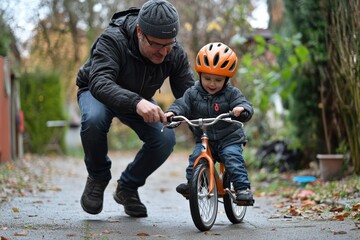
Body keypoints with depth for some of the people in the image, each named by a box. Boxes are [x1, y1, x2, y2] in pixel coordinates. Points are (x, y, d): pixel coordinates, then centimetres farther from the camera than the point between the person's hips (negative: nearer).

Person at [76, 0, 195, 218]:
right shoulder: (112, 41, -36)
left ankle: (128, 187, 2)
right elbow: (99, 82, -51)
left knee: (165, 138, -24)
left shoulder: (176, 54, -22)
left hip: (140, 100, 4)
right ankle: (98, 176, -9)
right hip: (98, 94, -3)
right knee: (94, 120, -39)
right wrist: (136, 102, -68)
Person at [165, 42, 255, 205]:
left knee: (233, 159, -24)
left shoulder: (232, 94, -5)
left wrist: (242, 109, -42)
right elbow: (182, 105, -4)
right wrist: (171, 113, -27)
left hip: (230, 138, -2)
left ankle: (243, 188, -20)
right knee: (196, 157, -21)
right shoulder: (193, 94, 2)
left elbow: (244, 105, -16)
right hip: (204, 139, 2)